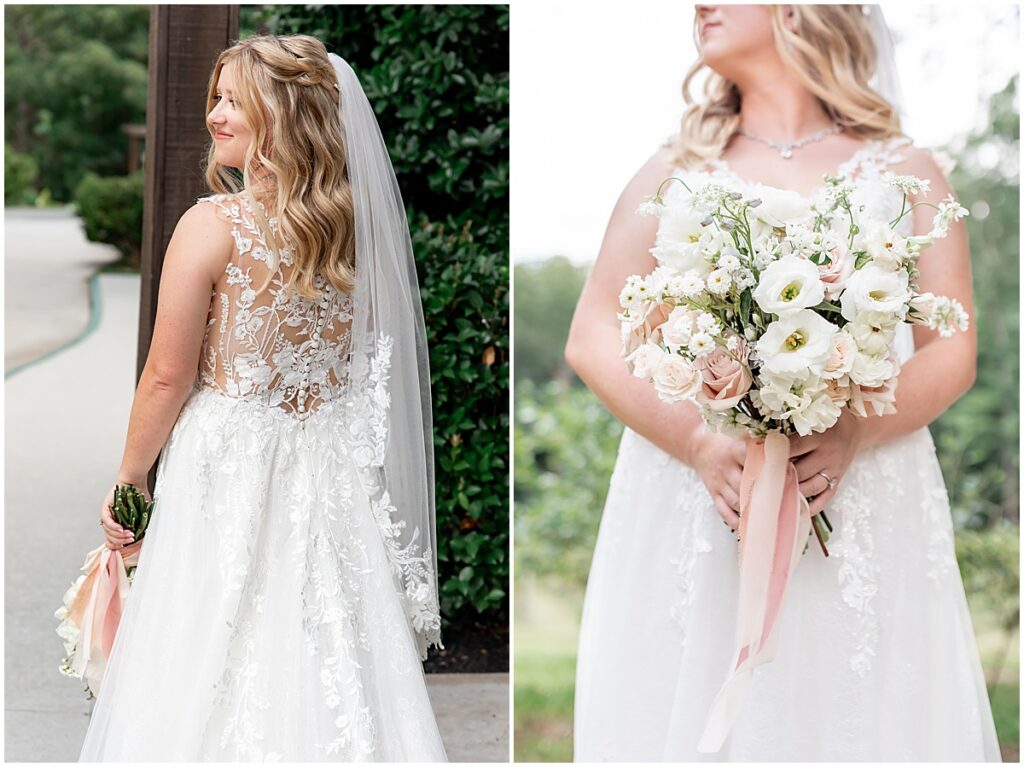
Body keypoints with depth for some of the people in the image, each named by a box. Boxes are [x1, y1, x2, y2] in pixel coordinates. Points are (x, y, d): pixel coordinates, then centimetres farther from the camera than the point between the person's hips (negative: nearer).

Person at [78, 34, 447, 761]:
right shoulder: (354, 227, 3)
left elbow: (169, 375, -11)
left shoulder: (213, 224, -13)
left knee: (214, 671, 5)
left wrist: (129, 476, 3)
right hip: (332, 477, 5)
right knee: (326, 666, 11)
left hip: (228, 474, -5)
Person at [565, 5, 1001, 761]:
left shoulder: (904, 172, 11)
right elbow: (594, 339, 4)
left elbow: (952, 352, 4)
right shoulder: (675, 172, 12)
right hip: (695, 503, 1)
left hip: (864, 513, 0)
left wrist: (852, 438, -16)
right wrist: (702, 446, -13)